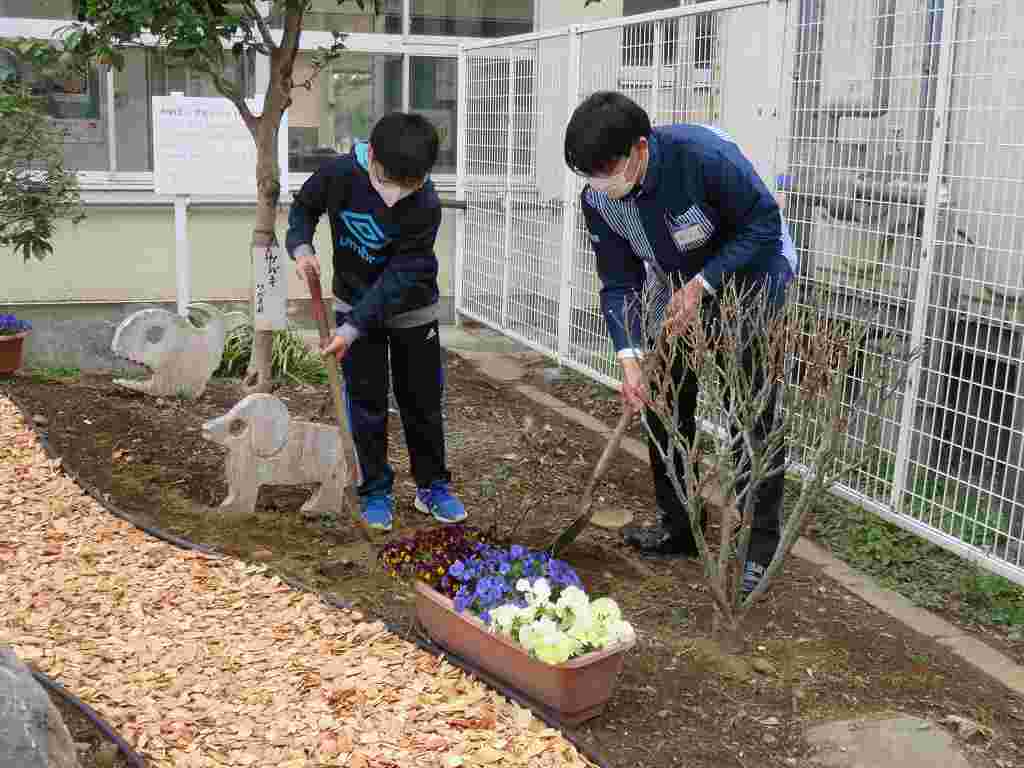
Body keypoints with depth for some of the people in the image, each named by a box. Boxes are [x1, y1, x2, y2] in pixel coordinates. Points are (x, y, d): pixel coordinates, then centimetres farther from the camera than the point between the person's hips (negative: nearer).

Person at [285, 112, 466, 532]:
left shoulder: (425, 208, -29)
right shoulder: (338, 173, -23)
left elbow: (398, 277, -28)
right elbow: (303, 208, -2)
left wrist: (353, 328, -33)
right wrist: (301, 246, -21)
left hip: (410, 311, -1)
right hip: (355, 303, 2)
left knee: (422, 402, 8)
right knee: (367, 404, 4)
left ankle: (432, 486, 25)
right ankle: (376, 490, 17)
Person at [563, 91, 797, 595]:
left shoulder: (703, 154, -34)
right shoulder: (598, 198, -17)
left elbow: (765, 226, -24)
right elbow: (619, 284, -12)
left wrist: (701, 286, -30)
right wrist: (630, 358, -25)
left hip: (750, 274, -5)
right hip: (680, 286, 6)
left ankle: (761, 545, 2)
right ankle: (679, 526, 20)